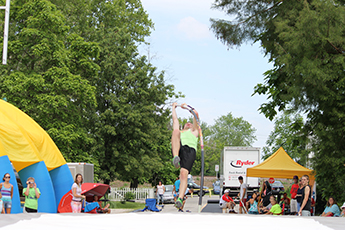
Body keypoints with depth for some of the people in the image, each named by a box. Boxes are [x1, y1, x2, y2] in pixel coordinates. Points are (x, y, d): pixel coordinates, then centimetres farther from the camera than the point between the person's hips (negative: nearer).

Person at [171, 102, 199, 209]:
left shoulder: (194, 131, 38)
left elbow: (196, 114, 35)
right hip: (177, 149, 2)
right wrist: (174, 107, 64)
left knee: (184, 173, -27)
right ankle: (176, 158, -47)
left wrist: (186, 107, 46)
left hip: (189, 150, -2)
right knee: (175, 131, -29)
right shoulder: (180, 131, 45)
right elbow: (175, 118, 52)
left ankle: (180, 198, -37)